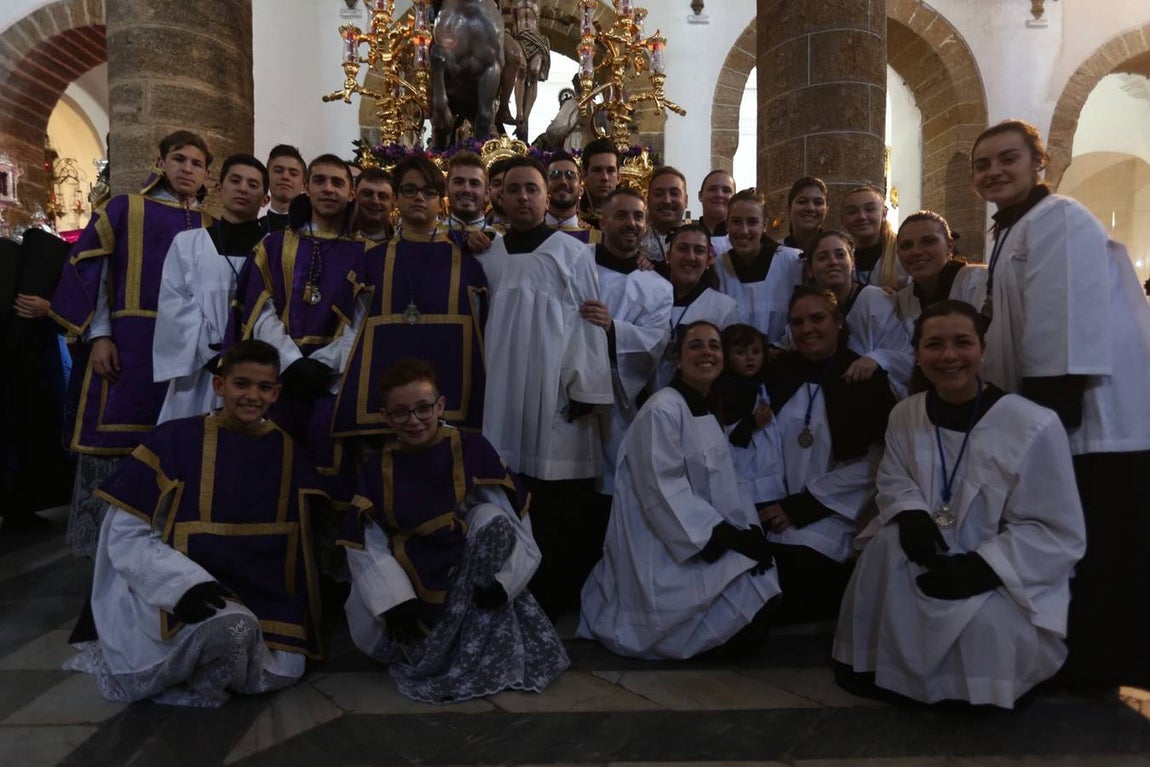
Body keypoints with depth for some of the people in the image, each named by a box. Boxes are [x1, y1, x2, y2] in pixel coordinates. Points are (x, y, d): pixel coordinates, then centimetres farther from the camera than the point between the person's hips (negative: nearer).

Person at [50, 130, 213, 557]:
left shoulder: (211, 227, 15)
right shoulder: (125, 210, 5)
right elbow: (87, 269, 1)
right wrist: (98, 335, -8)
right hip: (130, 347, -3)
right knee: (117, 442, -1)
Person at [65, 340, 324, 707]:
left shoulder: (286, 452, 3)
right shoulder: (176, 440, -9)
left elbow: (298, 541, 10)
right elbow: (125, 535, -10)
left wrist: (295, 614, 1)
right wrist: (184, 582, -24)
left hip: (259, 594, 5)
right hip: (178, 594, -5)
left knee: (280, 674, -16)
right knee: (235, 630, -34)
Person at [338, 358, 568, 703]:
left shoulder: (473, 450, -9)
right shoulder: (376, 469, -2)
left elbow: (514, 518, -12)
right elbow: (367, 547, -6)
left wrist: (505, 580, -23)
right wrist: (394, 601, -19)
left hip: (472, 581, -2)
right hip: (412, 588, 2)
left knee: (491, 519, -28)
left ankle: (478, 656, -19)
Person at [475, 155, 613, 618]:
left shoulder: (573, 254, 2)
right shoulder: (487, 256, 12)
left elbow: (589, 323, -3)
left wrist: (585, 391, -9)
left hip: (556, 394, -3)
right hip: (501, 390, 3)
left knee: (558, 506, -1)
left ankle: (557, 597, 12)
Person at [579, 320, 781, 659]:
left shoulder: (709, 413, 13)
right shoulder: (662, 410, -17)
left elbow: (724, 485, 9)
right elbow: (665, 491, -23)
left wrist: (749, 530, -6)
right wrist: (725, 536, -22)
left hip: (709, 539, 9)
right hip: (662, 546, -9)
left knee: (762, 577, -1)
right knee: (746, 594, -14)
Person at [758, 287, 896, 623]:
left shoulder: (865, 379, -2)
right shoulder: (777, 372, 9)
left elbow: (872, 463, -7)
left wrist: (803, 506, -12)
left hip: (830, 519, -2)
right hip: (773, 515, 3)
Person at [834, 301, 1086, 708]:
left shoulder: (1034, 426, -19)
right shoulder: (905, 415, -4)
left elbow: (1060, 534, -16)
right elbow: (893, 480, 8)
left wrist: (982, 566, -28)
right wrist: (911, 513, -17)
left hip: (1010, 576, -4)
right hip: (936, 558, 4)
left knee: (987, 625, -32)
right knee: (887, 542, -26)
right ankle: (872, 659, -3)